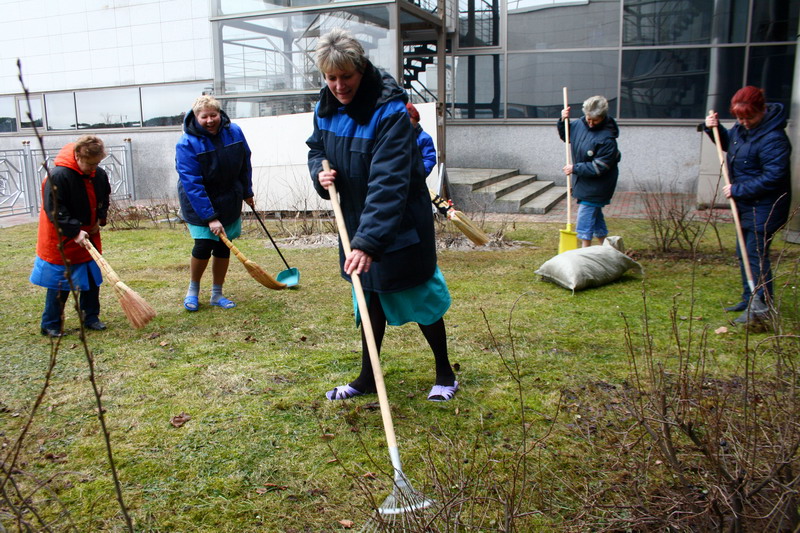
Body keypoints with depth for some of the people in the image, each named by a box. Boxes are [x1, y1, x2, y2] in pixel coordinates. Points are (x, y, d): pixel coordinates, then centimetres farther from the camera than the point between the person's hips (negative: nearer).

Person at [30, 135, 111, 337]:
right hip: (62, 238, -6)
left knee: (92, 278, 12)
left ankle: (91, 317, 26)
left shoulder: (100, 175, -2)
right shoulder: (59, 176, -22)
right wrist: (75, 232, -28)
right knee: (60, 283, 0)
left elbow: (104, 199, 16)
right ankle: (50, 325, 13)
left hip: (89, 236, 6)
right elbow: (54, 210, -22)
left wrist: (100, 220, 1)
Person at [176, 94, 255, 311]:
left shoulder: (234, 132, -6)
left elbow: (245, 163, 9)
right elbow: (192, 184, -23)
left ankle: (217, 294, 21)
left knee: (224, 247, 6)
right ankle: (193, 289, 15)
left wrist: (247, 193, 16)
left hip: (229, 201, 4)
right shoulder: (187, 144, -20)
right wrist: (210, 217, -27)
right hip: (199, 203, -4)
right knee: (204, 245, -11)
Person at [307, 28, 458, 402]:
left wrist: (368, 242, -42)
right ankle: (367, 379, 31)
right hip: (356, 222, 7)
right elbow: (316, 148, 16)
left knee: (419, 298, 6)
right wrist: (321, 172, -9)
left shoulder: (389, 112, -26)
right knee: (370, 301, 16)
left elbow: (388, 185, -34)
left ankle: (444, 374, 28)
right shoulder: (326, 107, -2)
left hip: (401, 226, -6)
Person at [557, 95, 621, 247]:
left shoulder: (607, 139, -25)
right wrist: (563, 121, 0)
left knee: (584, 219, -6)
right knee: (596, 216, 19)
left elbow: (598, 168, -24)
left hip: (596, 185, -8)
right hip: (583, 182, 8)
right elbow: (565, 136, 18)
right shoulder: (580, 123, -2)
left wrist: (575, 168, -18)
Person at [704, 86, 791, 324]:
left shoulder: (773, 138, -22)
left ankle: (760, 306, -4)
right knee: (744, 252, 16)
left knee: (755, 253, -9)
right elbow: (728, 143, 27)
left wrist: (737, 189, -21)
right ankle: (749, 300, 27)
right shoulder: (742, 128, 6)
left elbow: (772, 177, -25)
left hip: (764, 207, -10)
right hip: (746, 204, 10)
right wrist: (714, 128, 8)